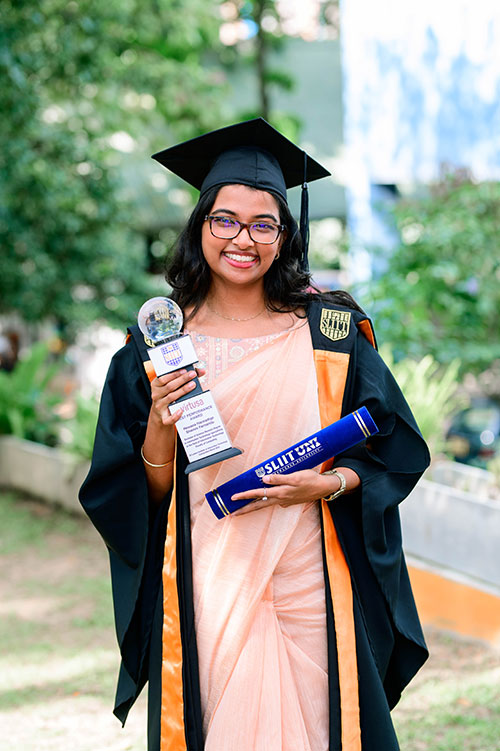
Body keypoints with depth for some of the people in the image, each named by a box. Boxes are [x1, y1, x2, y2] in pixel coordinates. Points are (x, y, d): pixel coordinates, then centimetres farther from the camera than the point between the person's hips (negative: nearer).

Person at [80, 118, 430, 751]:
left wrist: (330, 483, -14)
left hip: (306, 586, 0)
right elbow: (137, 496, 2)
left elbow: (392, 452, 4)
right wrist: (160, 431, -17)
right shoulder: (156, 345, 2)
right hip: (205, 594, 0)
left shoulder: (331, 332, 1)